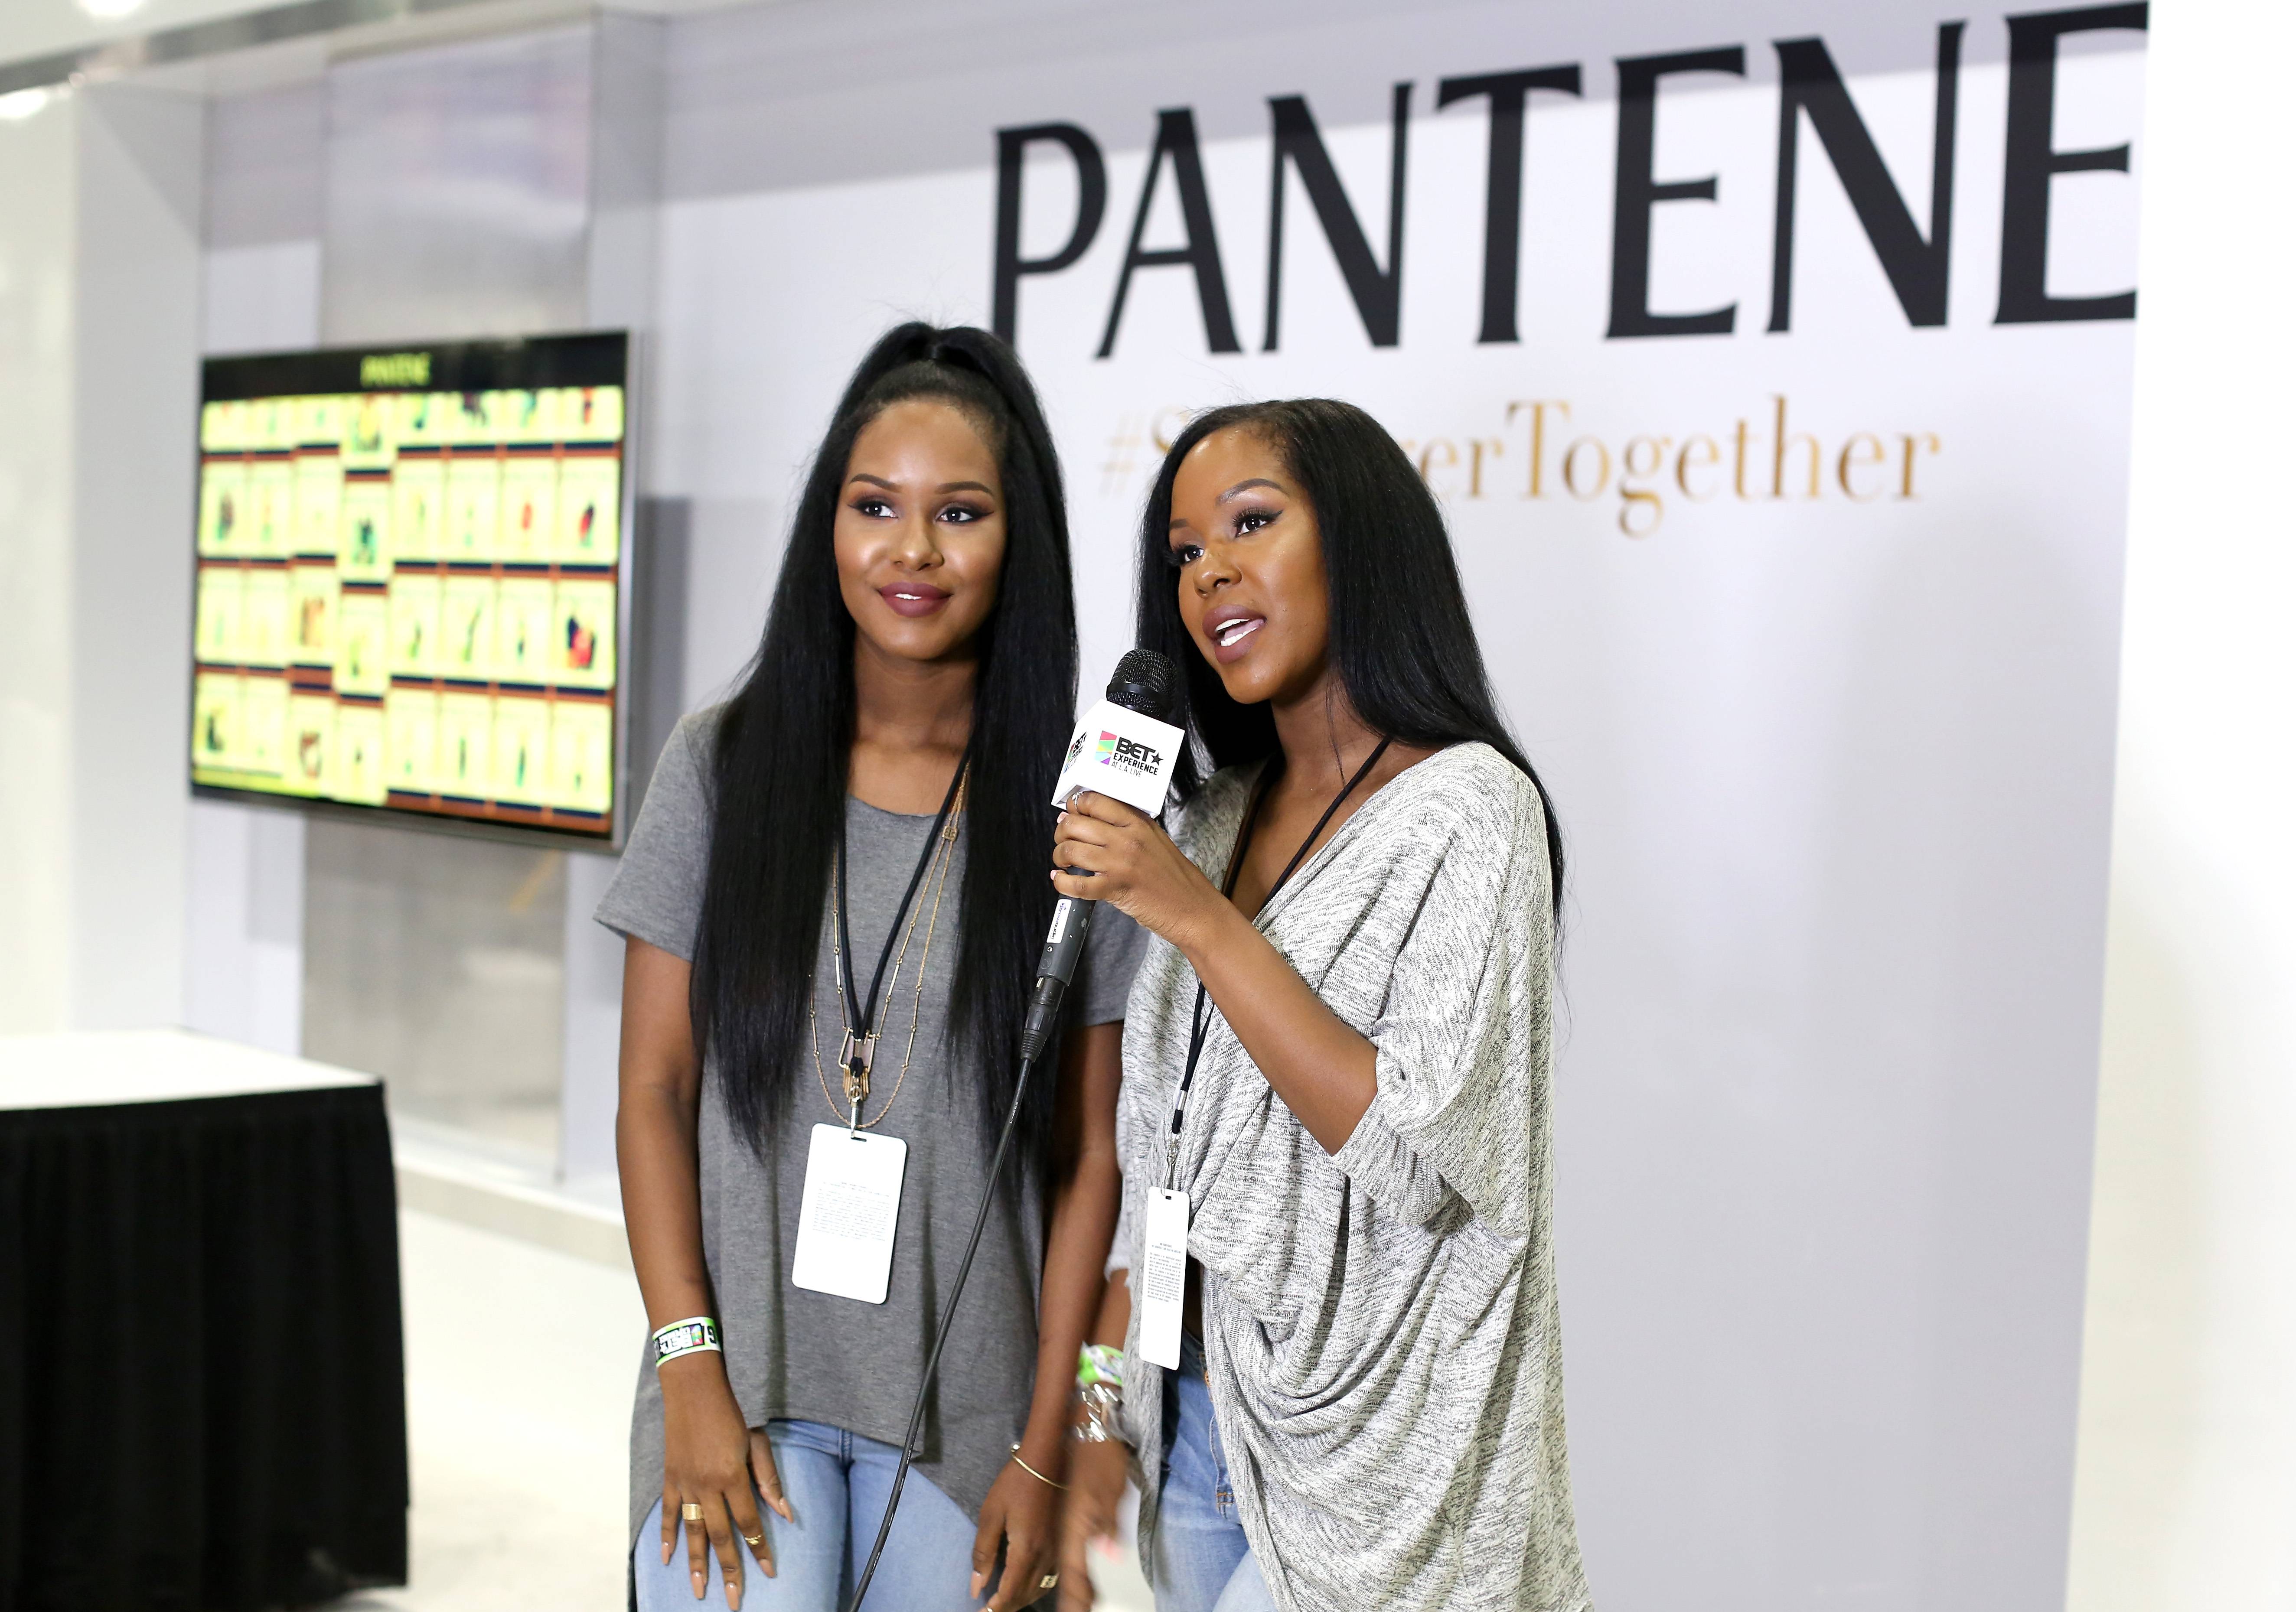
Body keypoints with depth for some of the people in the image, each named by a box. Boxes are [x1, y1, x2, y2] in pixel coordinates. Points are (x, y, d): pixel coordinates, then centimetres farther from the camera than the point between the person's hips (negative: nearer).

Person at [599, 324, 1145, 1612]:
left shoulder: (1072, 812, -2)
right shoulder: (725, 765, 1)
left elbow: (1090, 1158, 0)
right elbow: (654, 1093, 2)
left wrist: (1044, 1455, -2)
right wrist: (690, 1371, -6)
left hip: (963, 1409, 0)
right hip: (744, 1380, 0)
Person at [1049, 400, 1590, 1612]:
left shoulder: (1465, 807, -11)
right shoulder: (1212, 820, 10)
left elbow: (1420, 1156, -21)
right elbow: (1156, 1158, 12)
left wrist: (1198, 919, -21)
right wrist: (1103, 1417, 8)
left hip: (1363, 1459, -7)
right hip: (1194, 1415, 7)